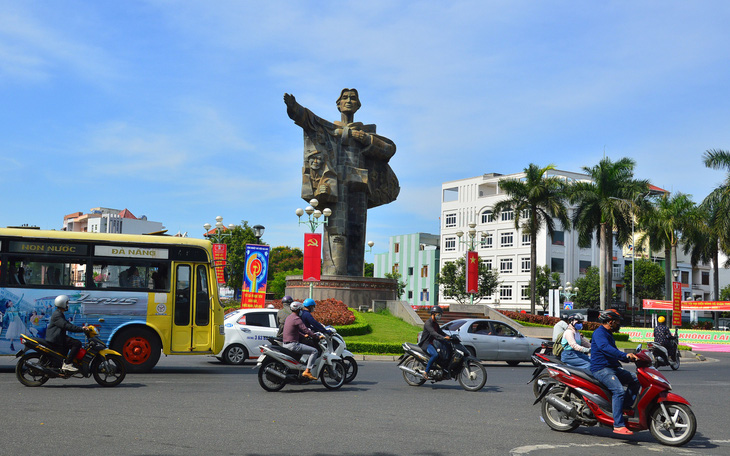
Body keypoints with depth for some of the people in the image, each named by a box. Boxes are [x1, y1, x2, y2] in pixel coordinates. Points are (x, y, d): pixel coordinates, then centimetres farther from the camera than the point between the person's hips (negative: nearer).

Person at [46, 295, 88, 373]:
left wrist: (82, 328, 10)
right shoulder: (57, 315, -14)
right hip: (55, 338, -11)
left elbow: (68, 324, 21)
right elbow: (66, 326, -26)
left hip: (59, 337, 11)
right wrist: (81, 329, -27)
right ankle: (67, 364, -23)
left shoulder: (60, 314, 20)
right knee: (77, 343, -20)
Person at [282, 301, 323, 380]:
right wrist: (317, 337, -12)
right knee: (314, 351, -10)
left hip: (285, 344, 10)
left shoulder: (289, 317, 16)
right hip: (293, 345, -10)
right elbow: (306, 330, -19)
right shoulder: (296, 319, -14)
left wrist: (303, 336, 26)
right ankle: (307, 371, -17)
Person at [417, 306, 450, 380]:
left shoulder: (436, 324, 17)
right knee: (435, 354, -33)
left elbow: (440, 332, 17)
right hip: (425, 343, -10)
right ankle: (426, 372, -29)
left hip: (431, 343, 10)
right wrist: (444, 338, -40)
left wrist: (449, 337, -1)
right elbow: (433, 333, -29)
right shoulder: (428, 322, -14)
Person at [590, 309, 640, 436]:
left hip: (612, 368, 10)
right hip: (601, 369, -10)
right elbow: (605, 347, -30)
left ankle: (626, 407, 6)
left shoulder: (608, 334, 22)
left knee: (636, 380, 4)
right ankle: (618, 425, -27)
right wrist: (625, 355, -36)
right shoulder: (599, 333, -10)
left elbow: (614, 352, 30)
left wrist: (630, 358, 16)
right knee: (619, 391, -26)